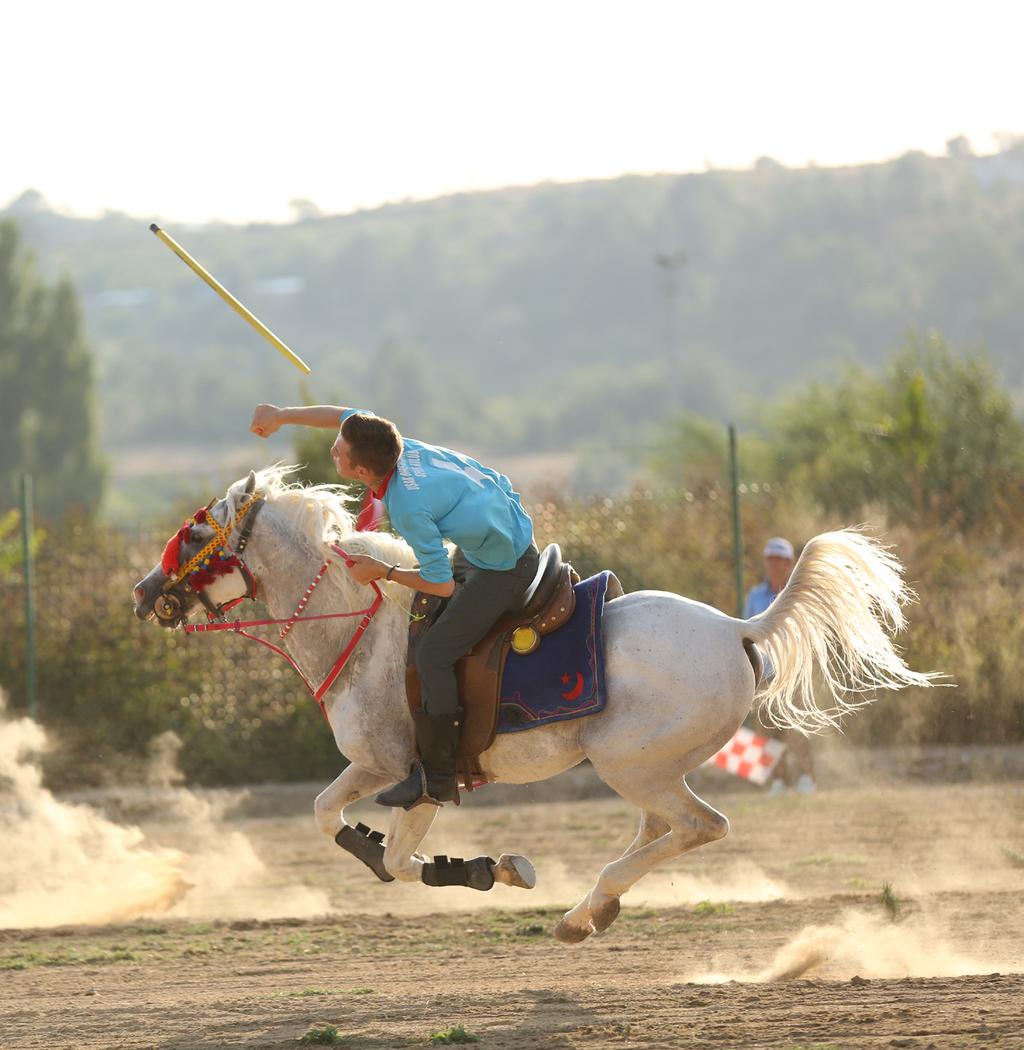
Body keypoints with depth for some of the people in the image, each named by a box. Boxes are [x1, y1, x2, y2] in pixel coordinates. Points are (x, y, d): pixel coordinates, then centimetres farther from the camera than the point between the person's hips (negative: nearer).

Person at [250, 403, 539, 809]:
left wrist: (383, 572, -9)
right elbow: (344, 415, 10)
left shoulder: (408, 506, -32)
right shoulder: (404, 449, -10)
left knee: (433, 656, -10)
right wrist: (281, 415, 11)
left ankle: (436, 776, -2)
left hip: (504, 568, -10)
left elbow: (442, 585, -22)